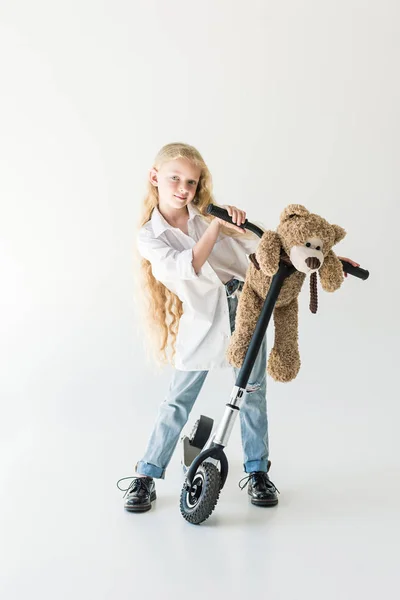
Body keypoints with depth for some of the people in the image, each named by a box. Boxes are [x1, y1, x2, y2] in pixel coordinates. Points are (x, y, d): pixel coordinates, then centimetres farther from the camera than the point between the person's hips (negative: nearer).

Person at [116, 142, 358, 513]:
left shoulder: (210, 214, 1)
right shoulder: (149, 236, -4)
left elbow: (260, 245, 5)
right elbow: (186, 268, -22)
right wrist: (216, 227, -28)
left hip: (244, 307, 3)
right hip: (200, 320, -2)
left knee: (253, 391, 6)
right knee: (179, 399, 1)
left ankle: (257, 472, 22)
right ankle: (145, 476, 15)